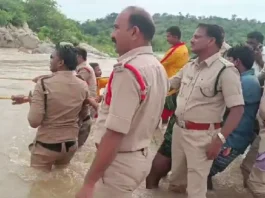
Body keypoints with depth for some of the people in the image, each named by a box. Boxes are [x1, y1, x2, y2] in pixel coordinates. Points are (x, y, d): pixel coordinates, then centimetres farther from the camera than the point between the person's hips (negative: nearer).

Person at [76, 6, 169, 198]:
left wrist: (89, 182, -22)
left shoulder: (128, 70, -24)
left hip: (119, 163, -8)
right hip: (141, 157, 9)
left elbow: (115, 133, -27)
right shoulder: (158, 68, 5)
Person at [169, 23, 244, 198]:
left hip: (202, 135, -6)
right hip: (179, 129, 7)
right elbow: (167, 84, 21)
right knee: (177, 177, 23)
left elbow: (238, 109, -19)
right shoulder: (190, 66, 6)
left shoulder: (226, 70, -16)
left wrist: (219, 139, -23)